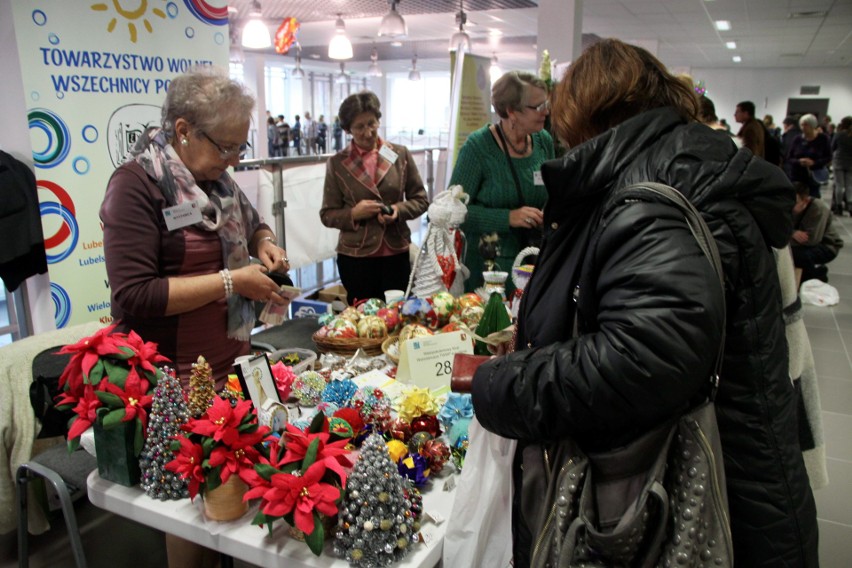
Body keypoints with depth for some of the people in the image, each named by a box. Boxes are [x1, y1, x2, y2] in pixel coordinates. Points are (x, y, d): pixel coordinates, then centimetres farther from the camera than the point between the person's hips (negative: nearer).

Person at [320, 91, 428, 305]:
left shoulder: (400, 154, 4)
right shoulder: (337, 163, 1)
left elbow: (421, 199, 8)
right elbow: (327, 215, 4)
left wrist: (399, 210, -11)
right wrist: (353, 214, -15)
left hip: (397, 254, 1)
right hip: (355, 257, -1)